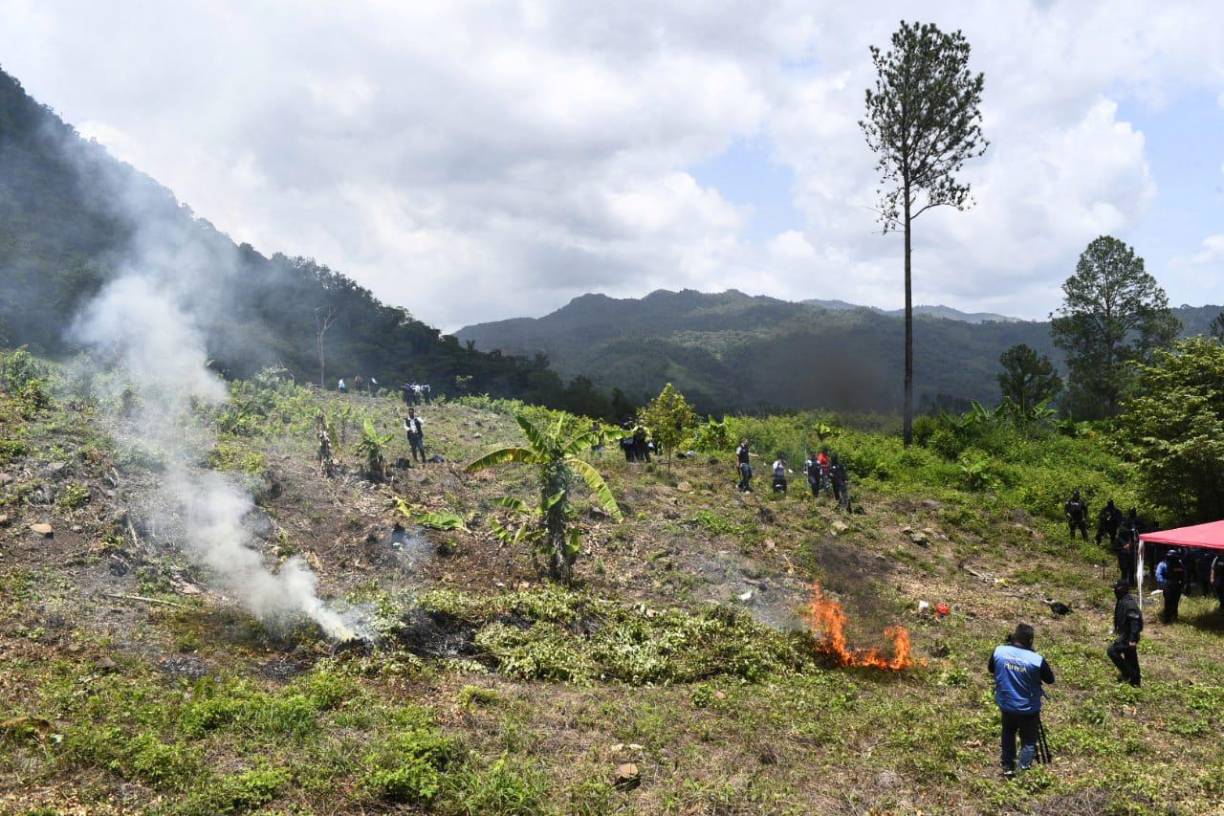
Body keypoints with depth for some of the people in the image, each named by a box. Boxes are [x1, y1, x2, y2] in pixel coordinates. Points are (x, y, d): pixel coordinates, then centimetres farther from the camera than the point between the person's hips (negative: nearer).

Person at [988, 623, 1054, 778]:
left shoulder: (999, 651, -16)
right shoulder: (1036, 660, -25)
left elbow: (990, 669, 6)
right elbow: (1050, 679, -7)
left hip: (1005, 705, 4)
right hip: (1028, 709, -3)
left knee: (1008, 733, 27)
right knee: (1028, 741, 16)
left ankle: (1007, 767, 33)